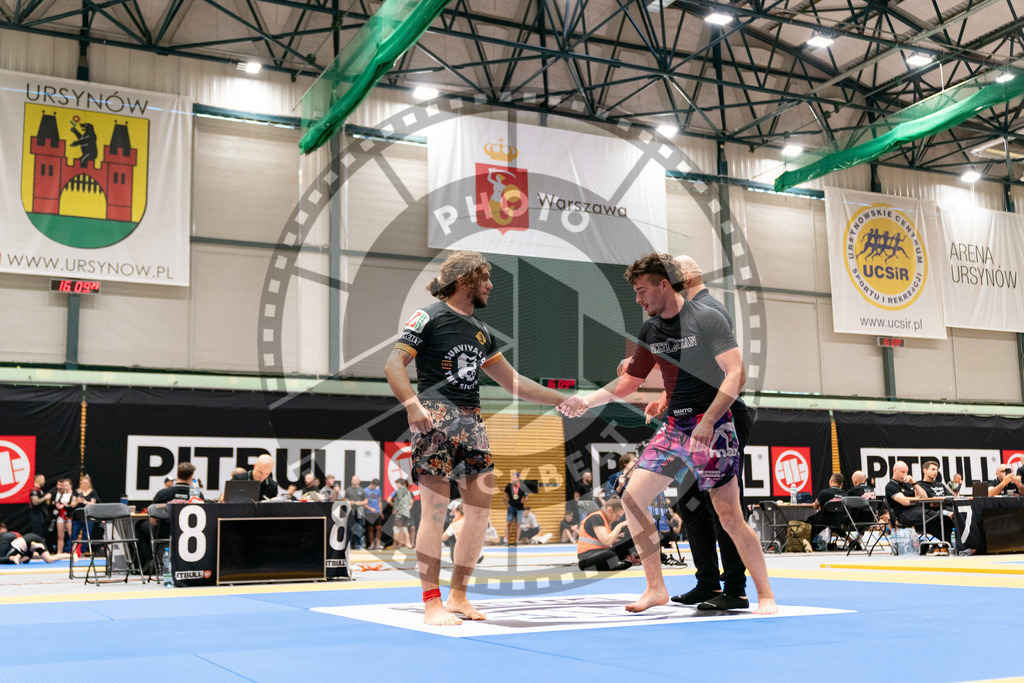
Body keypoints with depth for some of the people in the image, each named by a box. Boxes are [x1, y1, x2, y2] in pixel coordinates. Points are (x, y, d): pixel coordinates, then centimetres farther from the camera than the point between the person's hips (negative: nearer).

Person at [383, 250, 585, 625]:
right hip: (436, 419, -7)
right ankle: (432, 604, -2)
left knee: (480, 510, 3)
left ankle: (458, 596, 15)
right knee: (435, 510, -8)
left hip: (472, 421, 7)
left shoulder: (481, 332, 21)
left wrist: (560, 399, 24)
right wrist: (412, 405, -23)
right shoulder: (429, 317, 0)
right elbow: (394, 363, -8)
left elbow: (512, 381, 26)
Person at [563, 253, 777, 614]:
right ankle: (656, 588, 9)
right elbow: (625, 385, 18)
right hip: (673, 426, 7)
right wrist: (584, 401, 6)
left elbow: (736, 374, -17)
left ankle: (765, 595, 13)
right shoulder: (650, 331, 10)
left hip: (712, 426, -6)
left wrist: (708, 422, -25)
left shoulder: (706, 319, -10)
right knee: (632, 498, -3)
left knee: (730, 518, -6)